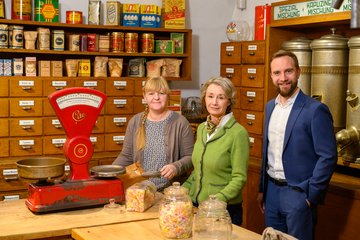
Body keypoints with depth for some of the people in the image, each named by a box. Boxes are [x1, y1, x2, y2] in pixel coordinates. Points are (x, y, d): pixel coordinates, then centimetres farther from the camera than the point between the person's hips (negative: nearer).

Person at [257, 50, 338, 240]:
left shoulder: (315, 110, -13)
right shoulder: (270, 106, 8)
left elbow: (328, 157, -14)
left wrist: (311, 196, -14)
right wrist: (262, 189, 14)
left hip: (298, 194, -6)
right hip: (272, 190, 6)